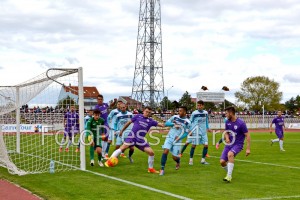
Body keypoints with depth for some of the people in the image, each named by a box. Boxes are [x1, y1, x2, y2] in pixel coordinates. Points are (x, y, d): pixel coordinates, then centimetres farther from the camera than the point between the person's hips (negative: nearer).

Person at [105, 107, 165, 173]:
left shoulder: (150, 121, 8)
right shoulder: (138, 116, 5)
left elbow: (159, 124, 4)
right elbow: (129, 122, 14)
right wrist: (122, 131, 19)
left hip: (140, 140, 3)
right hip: (132, 136, -3)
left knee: (151, 152, -4)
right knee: (123, 148, -21)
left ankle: (150, 168, 16)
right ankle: (109, 161, -17)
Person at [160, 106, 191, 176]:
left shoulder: (187, 122, -3)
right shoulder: (175, 117, 2)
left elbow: (186, 133, 0)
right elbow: (166, 123, 2)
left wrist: (179, 137, -16)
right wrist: (173, 124, -15)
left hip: (177, 140, -1)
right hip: (169, 138, 1)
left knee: (175, 157, 0)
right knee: (165, 151, -20)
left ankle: (178, 162, 39)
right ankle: (162, 169, -13)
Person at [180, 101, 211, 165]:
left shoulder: (206, 113, 6)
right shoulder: (194, 113, -6)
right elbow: (190, 122, 0)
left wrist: (208, 128, 18)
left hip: (204, 132, 4)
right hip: (196, 132, -4)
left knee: (206, 145, -3)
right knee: (194, 145, -1)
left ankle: (203, 160, 9)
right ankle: (191, 160, 11)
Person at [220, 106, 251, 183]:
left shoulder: (241, 123, -14)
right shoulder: (227, 122, 2)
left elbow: (247, 135, -10)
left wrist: (248, 148, -15)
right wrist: (227, 138, -8)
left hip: (238, 144, -6)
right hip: (229, 144, 6)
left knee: (230, 154, -36)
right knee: (222, 161, -8)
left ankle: (229, 176, -29)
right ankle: (229, 173, 24)